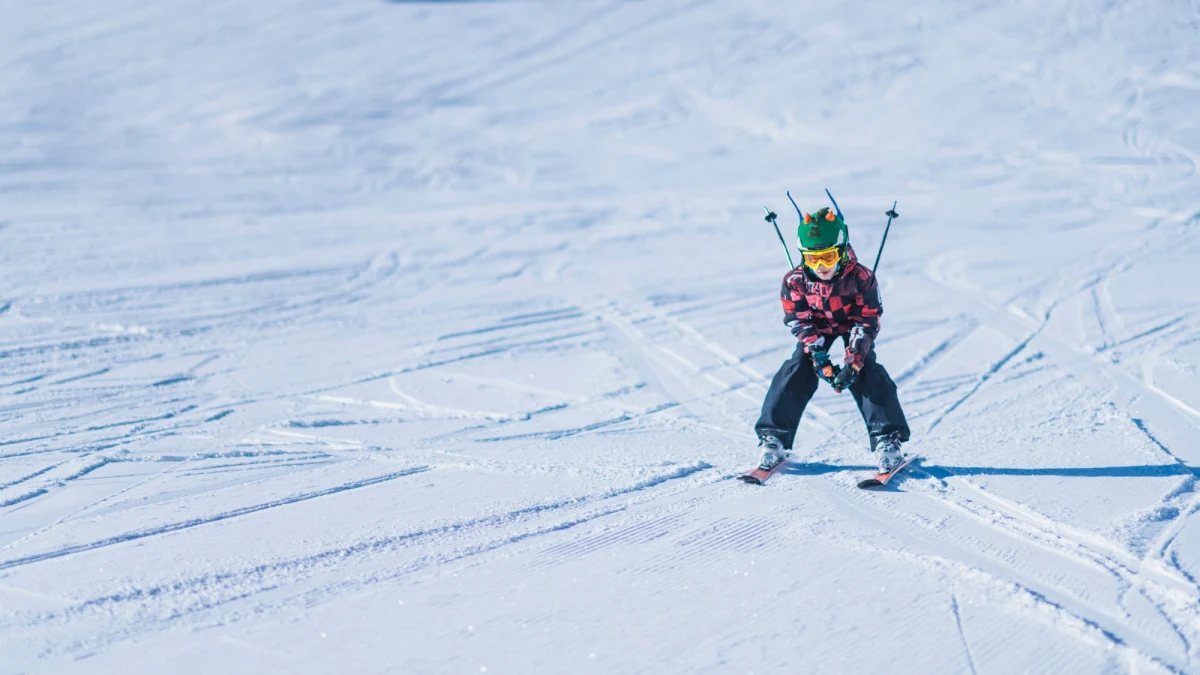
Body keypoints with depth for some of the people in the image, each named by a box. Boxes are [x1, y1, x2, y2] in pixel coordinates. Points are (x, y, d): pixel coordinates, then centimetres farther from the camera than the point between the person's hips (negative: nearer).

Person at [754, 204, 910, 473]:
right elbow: (799, 321, -17)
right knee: (796, 373, -15)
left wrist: (853, 362, -32)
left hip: (852, 325, -2)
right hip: (817, 328, 2)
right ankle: (774, 439, -8)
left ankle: (887, 441, -14)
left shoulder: (860, 278, -31)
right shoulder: (795, 281, -26)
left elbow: (867, 321, -24)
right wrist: (818, 358, -29)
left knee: (868, 374, -20)